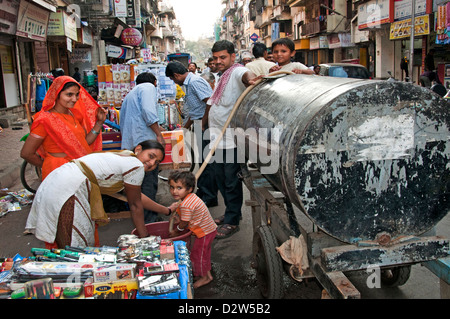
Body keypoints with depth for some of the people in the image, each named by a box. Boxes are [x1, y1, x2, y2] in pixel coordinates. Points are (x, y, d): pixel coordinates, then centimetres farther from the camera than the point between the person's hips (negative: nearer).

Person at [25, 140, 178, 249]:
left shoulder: (123, 158, 21)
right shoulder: (135, 166, -7)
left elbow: (138, 197, 30)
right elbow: (135, 205, 2)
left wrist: (167, 210, 38)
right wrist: (145, 239, 13)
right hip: (66, 192, -10)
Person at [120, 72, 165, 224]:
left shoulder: (130, 94, 31)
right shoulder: (149, 87, 4)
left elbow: (122, 123, 34)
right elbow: (148, 111, -16)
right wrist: (159, 134, -12)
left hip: (129, 144, 9)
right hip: (145, 141, -9)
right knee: (149, 183, -7)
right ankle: (148, 221, -7)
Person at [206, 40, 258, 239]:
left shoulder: (237, 72, -12)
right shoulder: (222, 76, 17)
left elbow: (246, 74, -38)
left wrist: (251, 78, -60)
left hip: (232, 138, -9)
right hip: (218, 138, 10)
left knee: (231, 181, -1)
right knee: (220, 178, 17)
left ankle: (232, 221, 10)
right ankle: (231, 213, 32)